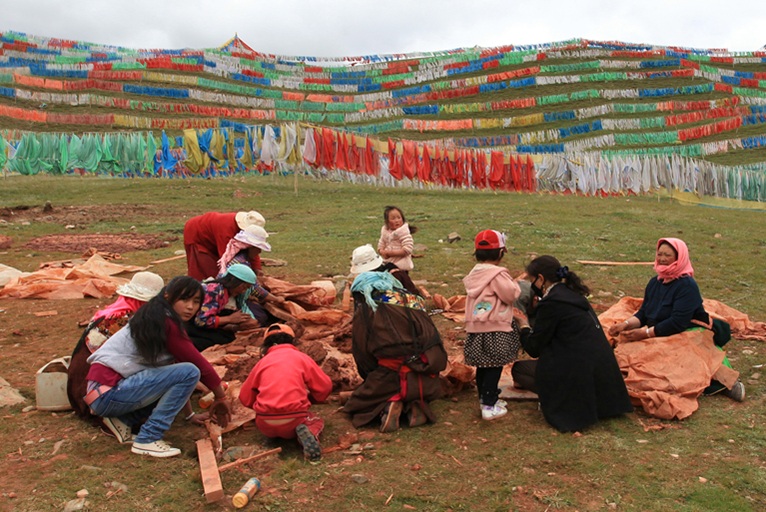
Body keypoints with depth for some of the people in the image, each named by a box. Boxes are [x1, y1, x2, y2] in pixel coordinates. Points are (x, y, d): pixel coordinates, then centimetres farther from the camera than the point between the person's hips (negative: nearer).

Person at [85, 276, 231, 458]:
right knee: (189, 372, -18)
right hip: (108, 393, -10)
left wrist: (190, 414, 19)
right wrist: (221, 397, 4)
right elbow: (199, 365, -11)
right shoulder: (166, 323, -15)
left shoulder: (156, 319, 14)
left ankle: (122, 419, 10)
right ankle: (147, 440, -13)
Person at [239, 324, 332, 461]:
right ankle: (308, 433, -8)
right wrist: (309, 399, 28)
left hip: (265, 425, 3)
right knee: (316, 421, 27)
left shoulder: (263, 362, 13)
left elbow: (245, 398, 15)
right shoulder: (301, 357, 9)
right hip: (294, 420, -3)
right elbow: (325, 387, 9)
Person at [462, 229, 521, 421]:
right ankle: (489, 406, 1)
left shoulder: (475, 272, 10)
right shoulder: (497, 274, -16)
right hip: (494, 329, -8)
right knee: (494, 367, -2)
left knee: (482, 366, 17)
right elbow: (511, 294, -17)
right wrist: (512, 283, 3)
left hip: (475, 328, 8)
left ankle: (485, 398, 30)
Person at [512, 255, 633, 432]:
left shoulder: (550, 303, -14)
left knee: (518, 368, 6)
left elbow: (534, 348, -7)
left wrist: (524, 328, 11)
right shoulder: (571, 294, 12)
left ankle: (556, 400, -9)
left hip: (580, 374, -9)